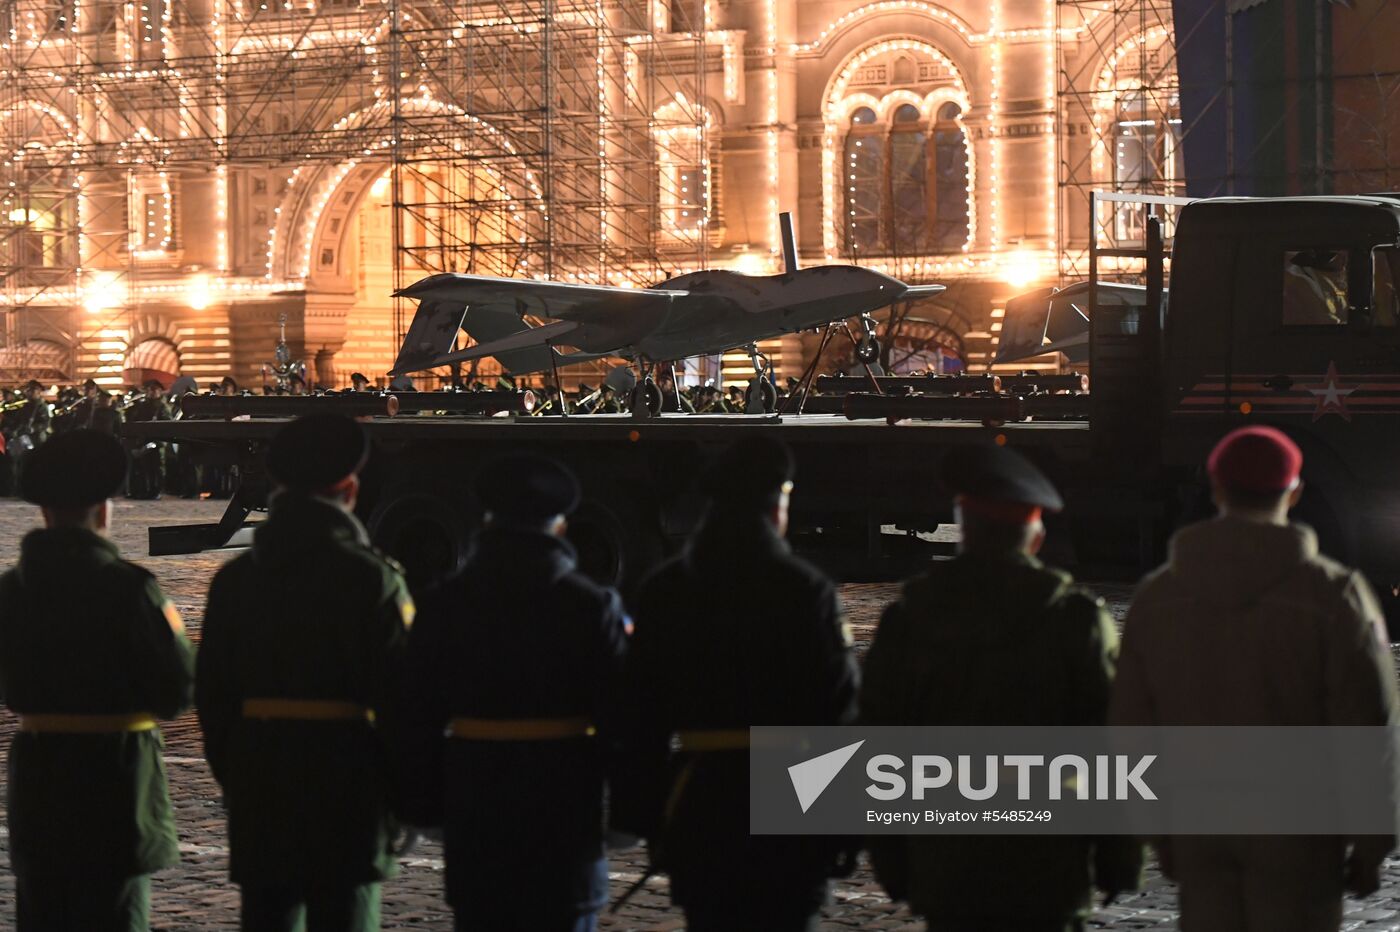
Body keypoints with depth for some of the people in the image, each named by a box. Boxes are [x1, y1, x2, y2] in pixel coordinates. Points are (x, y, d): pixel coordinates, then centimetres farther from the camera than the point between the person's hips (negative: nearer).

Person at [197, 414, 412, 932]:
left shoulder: (235, 578, 5)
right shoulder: (373, 579, -8)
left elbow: (213, 695, 8)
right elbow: (397, 695, -9)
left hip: (258, 791, 4)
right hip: (345, 783, -4)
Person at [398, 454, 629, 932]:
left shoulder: (443, 606, 0)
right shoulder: (592, 607, -6)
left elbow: (419, 718, 2)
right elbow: (617, 713, -4)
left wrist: (421, 804, 9)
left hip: (474, 805, 2)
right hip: (562, 801, -2)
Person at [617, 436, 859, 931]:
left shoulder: (662, 592, 4)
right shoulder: (806, 592, -9)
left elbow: (642, 711, 6)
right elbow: (839, 709, -9)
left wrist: (644, 813, 11)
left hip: (697, 803, 4)